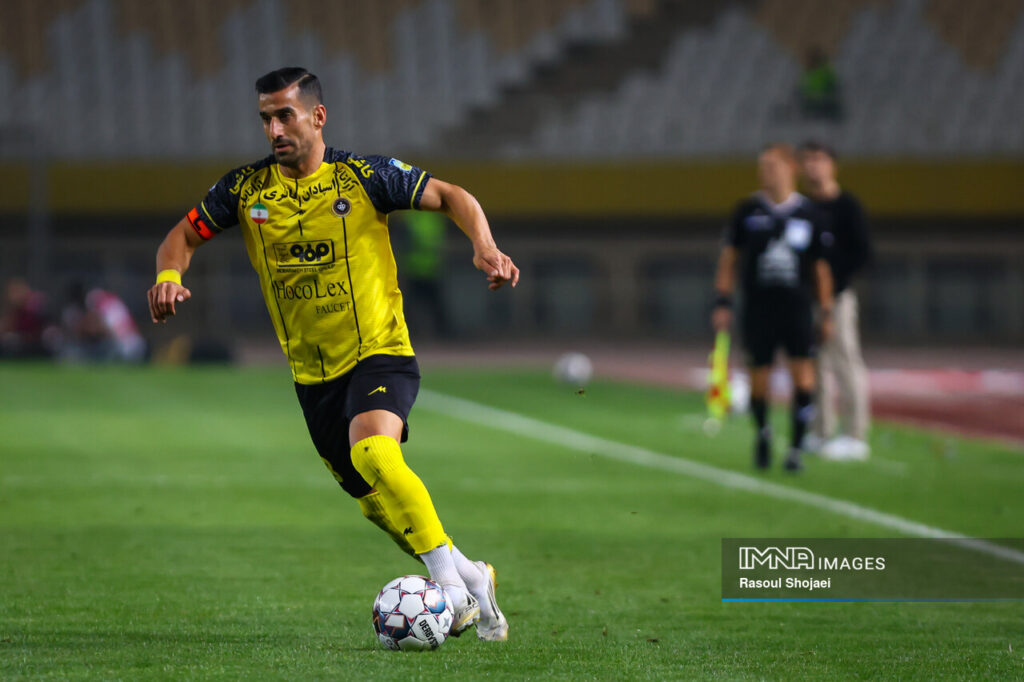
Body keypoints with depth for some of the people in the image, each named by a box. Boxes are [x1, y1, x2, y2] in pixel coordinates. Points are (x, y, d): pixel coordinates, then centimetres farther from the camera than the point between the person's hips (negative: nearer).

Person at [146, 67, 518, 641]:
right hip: (312, 374, 5)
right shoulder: (247, 188, 0)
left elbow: (450, 196, -3)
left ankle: (450, 575, -24)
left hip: (380, 355, -5)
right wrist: (169, 276, -13)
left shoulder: (363, 175, -9)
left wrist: (484, 246, -22)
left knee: (371, 450, -33)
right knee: (380, 504, 10)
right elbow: (184, 235, 9)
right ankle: (471, 578, 30)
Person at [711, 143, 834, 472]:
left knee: (802, 371, -12)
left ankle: (796, 446, -4)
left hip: (797, 306, 0)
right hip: (758, 306, 0)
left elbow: (820, 267, 11)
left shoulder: (808, 214, 5)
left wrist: (827, 312, 9)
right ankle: (762, 431, 32)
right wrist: (722, 301, 1)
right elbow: (729, 257, 8)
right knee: (759, 376, 4)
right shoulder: (747, 211, 4)